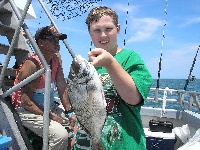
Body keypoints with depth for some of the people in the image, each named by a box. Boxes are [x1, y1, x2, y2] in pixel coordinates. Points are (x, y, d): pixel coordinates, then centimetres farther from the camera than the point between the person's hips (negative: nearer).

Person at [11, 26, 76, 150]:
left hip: (50, 107, 7)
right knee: (61, 135, -25)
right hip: (28, 111, -7)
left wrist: (69, 112, -7)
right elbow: (26, 102, -22)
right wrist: (51, 116, -21)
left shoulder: (56, 58, -2)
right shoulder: (32, 65, -23)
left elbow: (62, 86, -2)